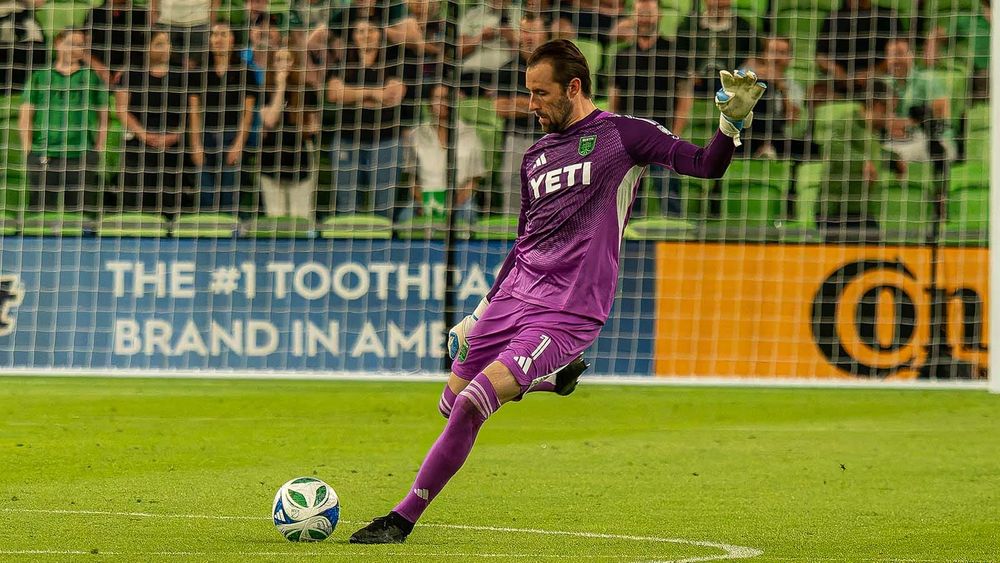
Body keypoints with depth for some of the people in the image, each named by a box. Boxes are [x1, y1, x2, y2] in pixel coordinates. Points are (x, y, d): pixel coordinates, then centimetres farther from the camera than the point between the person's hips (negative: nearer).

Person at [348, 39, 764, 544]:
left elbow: (705, 165, -9)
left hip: (568, 313, -8)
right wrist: (479, 315, 22)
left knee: (474, 403, -19)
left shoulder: (623, 135, -1)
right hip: (513, 295, 8)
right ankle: (553, 374, 30)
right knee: (452, 403, 8)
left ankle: (404, 518, -9)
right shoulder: (536, 158, 17)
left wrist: (732, 122, -28)